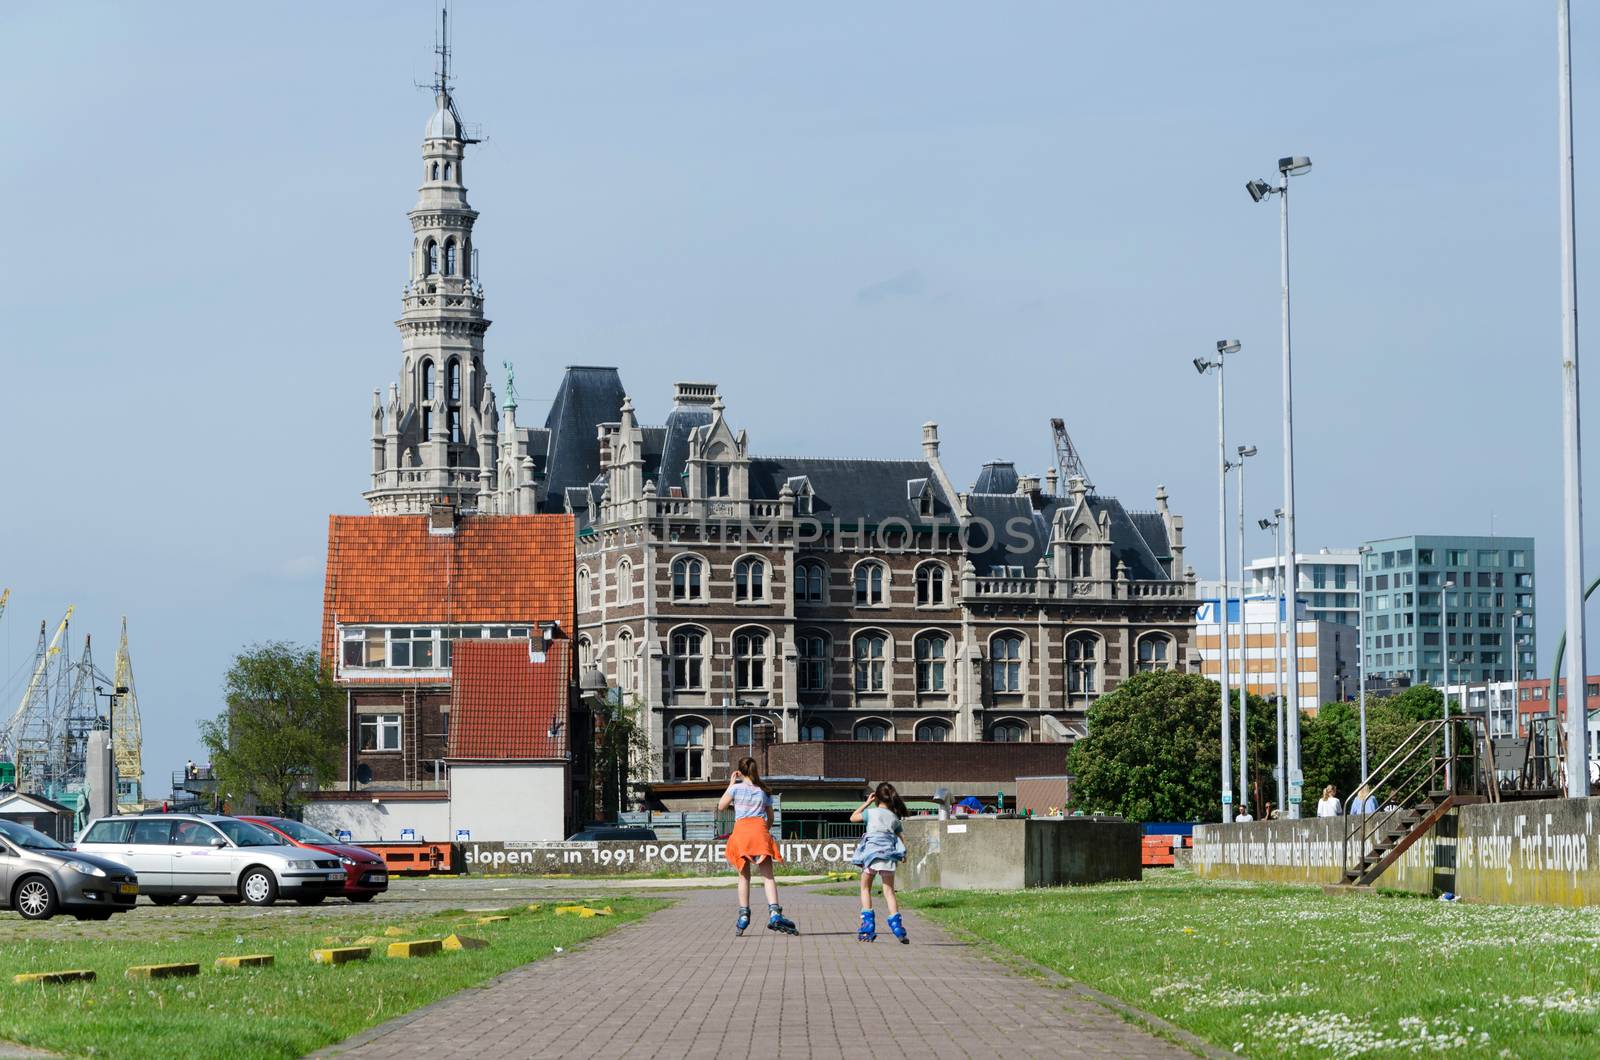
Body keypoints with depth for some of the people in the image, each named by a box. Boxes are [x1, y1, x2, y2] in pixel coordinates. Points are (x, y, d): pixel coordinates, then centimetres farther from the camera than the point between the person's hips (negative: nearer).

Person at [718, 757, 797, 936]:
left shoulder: (736, 788, 8)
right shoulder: (764, 791, 16)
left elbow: (721, 806, 17)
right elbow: (770, 818, 18)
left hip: (741, 828, -1)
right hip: (760, 829, 1)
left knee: (744, 875, 10)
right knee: (767, 874, -7)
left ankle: (744, 914, 5)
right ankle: (774, 913, -23)